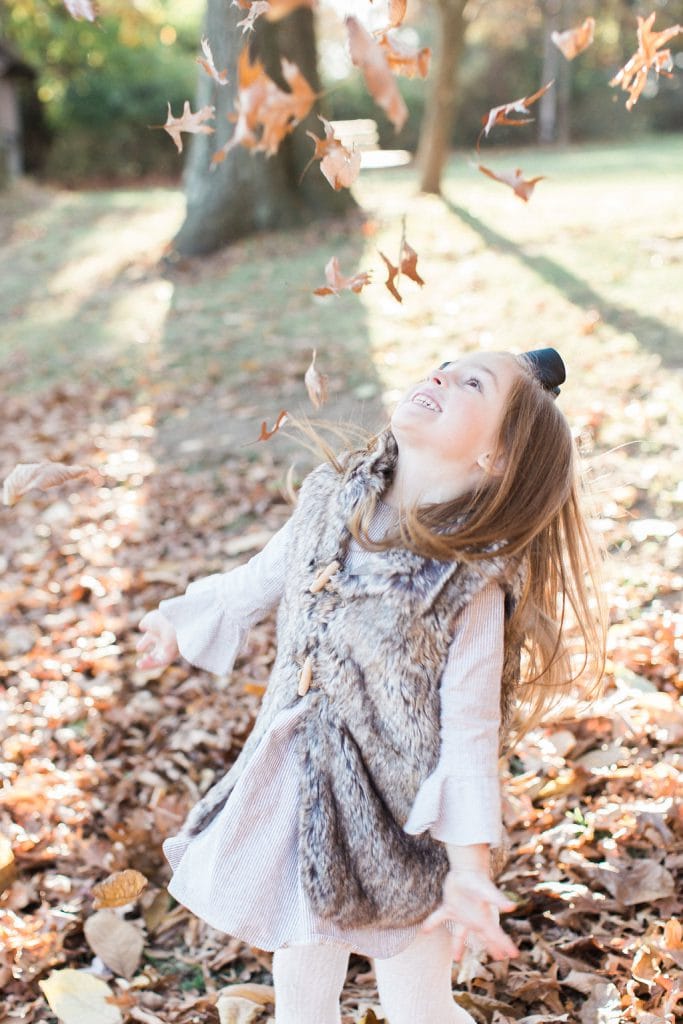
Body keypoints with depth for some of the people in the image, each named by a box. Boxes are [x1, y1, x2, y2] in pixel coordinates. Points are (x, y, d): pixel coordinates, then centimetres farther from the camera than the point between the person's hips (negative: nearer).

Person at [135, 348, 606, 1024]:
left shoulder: (474, 581, -22)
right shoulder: (331, 499, -8)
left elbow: (469, 729, -19)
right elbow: (260, 580, 10)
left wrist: (470, 866, -25)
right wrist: (180, 623, 25)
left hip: (399, 820, -5)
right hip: (296, 797, 5)